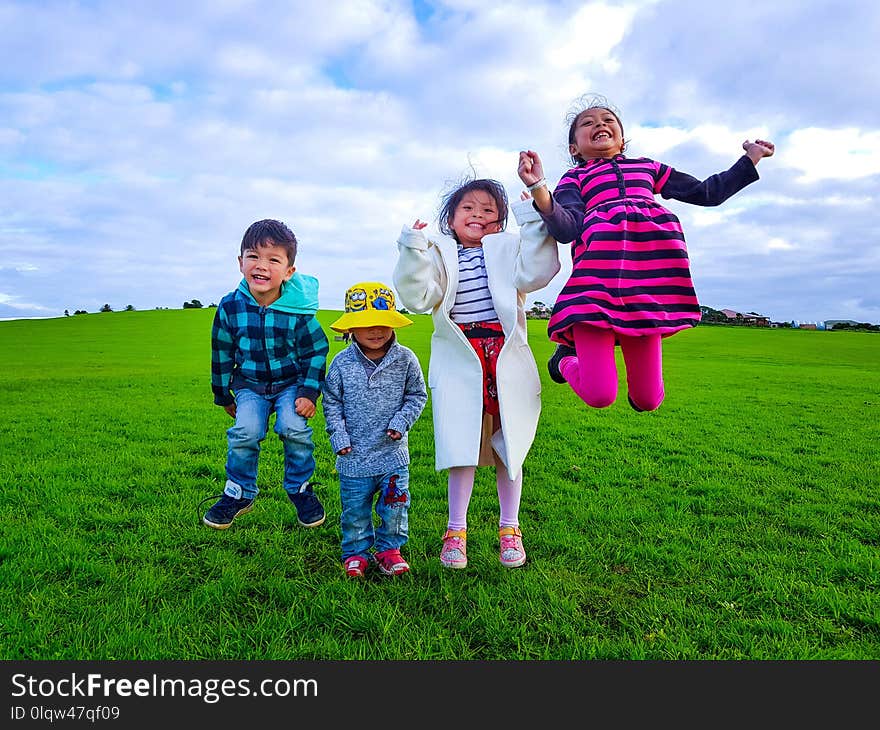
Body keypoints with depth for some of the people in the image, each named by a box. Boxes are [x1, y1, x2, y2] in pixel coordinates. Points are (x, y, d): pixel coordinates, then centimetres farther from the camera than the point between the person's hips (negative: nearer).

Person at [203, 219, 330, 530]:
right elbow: (222, 355, 1)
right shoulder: (230, 307, -13)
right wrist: (223, 396, 10)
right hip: (249, 384, 1)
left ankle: (301, 489, 4)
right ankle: (239, 493, 5)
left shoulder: (297, 312, -19)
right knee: (246, 431, -20)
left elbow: (317, 351, -6)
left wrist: (309, 392, -13)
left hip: (291, 382, -1)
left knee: (294, 428, -23)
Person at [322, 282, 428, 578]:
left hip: (393, 452, 0)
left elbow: (417, 395, 5)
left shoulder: (405, 359, -5)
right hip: (354, 455, 0)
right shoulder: (342, 362, -5)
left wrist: (402, 421, -9)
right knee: (355, 509, 10)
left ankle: (388, 549, 30)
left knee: (394, 505, 8)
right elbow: (331, 401, 4)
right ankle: (356, 553, 30)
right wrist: (337, 434, -5)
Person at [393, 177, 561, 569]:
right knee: (462, 448, 0)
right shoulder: (439, 254, 8)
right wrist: (413, 251, -17)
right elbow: (417, 298, -6)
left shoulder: (507, 248, 9)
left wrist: (534, 223, -13)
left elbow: (534, 274, -10)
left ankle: (509, 529, 26)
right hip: (459, 360, -1)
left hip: (505, 357, 1)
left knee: (508, 446, 9)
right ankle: (456, 531, 17)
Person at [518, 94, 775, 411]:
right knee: (599, 396, -13)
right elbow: (567, 229, 0)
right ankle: (566, 358, 20)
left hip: (652, 271, 3)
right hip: (599, 271, -3)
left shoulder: (647, 166, 33)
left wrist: (750, 159, 37)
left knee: (647, 401, -1)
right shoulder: (574, 178, 21)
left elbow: (706, 193, 36)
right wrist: (539, 190, -17)